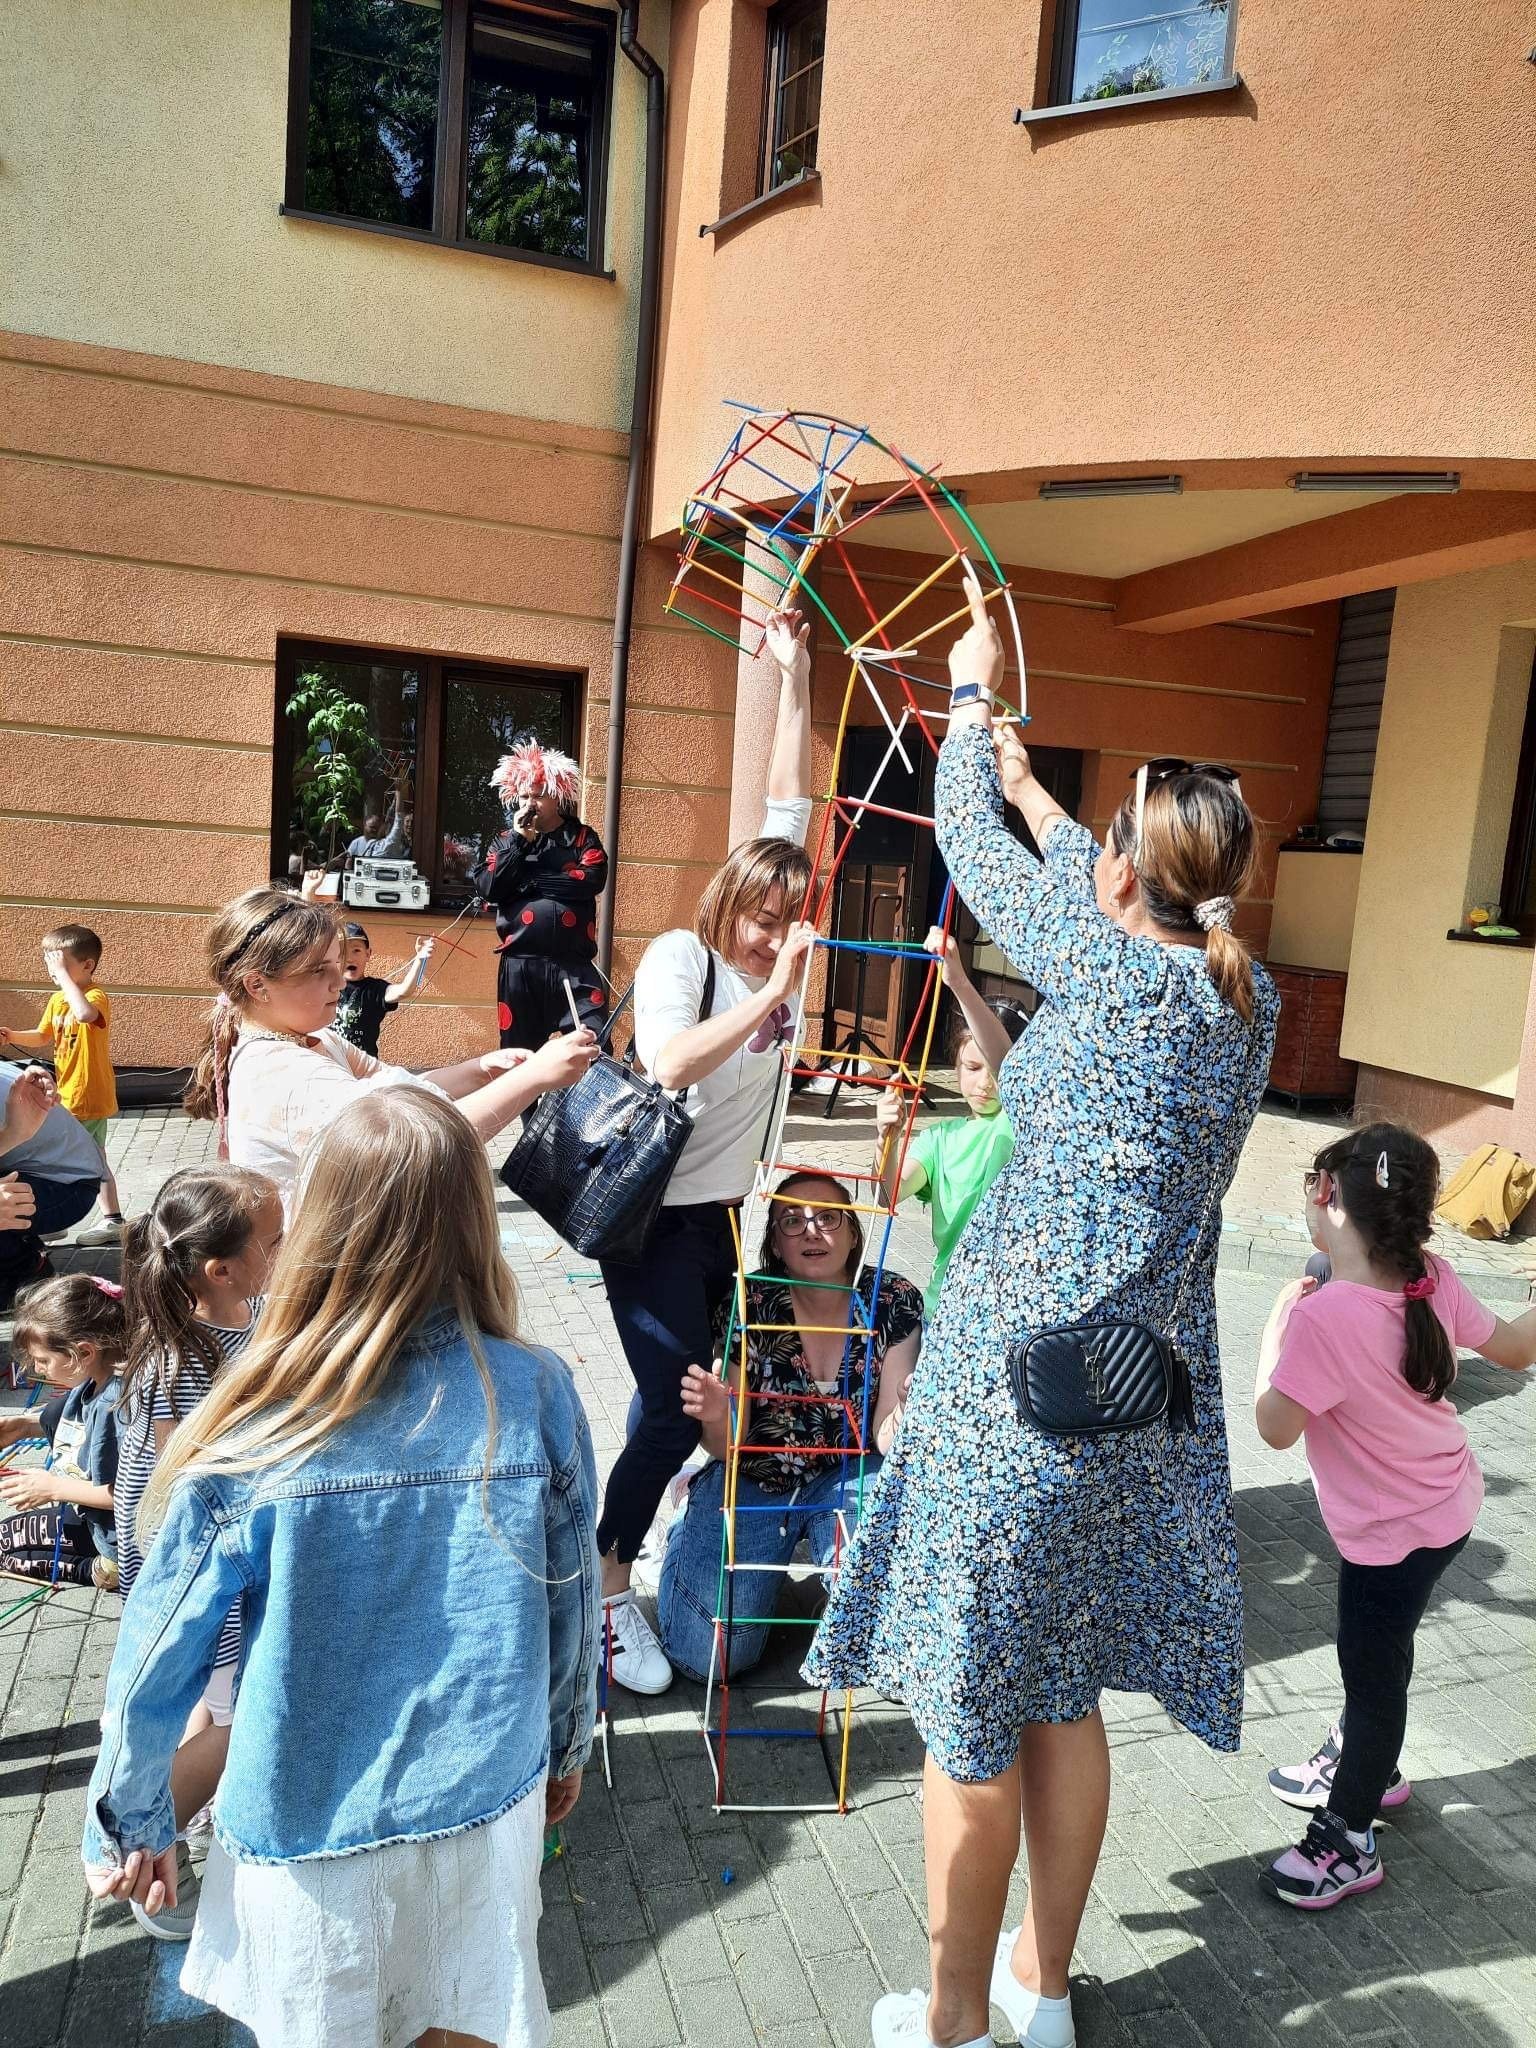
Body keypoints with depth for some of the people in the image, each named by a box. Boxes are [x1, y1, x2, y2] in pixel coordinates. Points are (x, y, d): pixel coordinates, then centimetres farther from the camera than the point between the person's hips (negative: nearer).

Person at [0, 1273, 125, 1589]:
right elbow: (73, 1423, 21)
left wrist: (55, 1488, -21)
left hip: (109, 1534, -9)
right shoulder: (92, 1383, -4)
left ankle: (102, 1569, 2)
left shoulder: (118, 1404, -33)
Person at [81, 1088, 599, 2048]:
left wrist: (129, 1827, 7)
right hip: (487, 1814, 1)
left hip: (312, 1836, -1)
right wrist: (566, 1745, 13)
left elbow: (159, 1653, -11)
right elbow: (574, 1605, -5)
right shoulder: (540, 1396, -18)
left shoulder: (256, 1433, -22)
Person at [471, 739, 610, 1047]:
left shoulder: (582, 837, 9)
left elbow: (593, 880, -9)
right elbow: (489, 889, -1)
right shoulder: (505, 841, 12)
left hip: (574, 964, -1)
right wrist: (518, 841, -5)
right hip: (519, 964, 2)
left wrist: (530, 880, -6)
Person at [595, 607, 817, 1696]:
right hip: (654, 1215, -7)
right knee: (676, 1404, -7)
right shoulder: (679, 956, -15)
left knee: (685, 1402, 12)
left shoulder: (779, 947, 1)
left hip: (724, 1212, 7)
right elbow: (669, 1064, -33)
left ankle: (616, 1556, 30)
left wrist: (796, 676, 2)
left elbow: (790, 801, 3)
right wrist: (771, 991, -33)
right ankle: (609, 1587, 12)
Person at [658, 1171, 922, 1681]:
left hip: (846, 1478, 1)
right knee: (710, 1655, -11)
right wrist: (715, 1417, -37)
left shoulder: (894, 1303, -16)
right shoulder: (752, 1305, -18)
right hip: (754, 1480, -1)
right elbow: (725, 1447, -13)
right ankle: (692, 1524, 20)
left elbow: (885, 1432, -13)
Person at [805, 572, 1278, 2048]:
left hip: (1016, 1380, -7)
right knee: (1063, 1696, 22)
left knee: (971, 1708, 10)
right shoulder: (1249, 996, 3)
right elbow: (1102, 888, 20)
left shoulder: (1110, 966, -15)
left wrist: (973, 692, 16)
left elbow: (967, 837, -1)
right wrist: (1033, 785, 32)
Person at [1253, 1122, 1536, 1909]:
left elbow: (1276, 1427, -27)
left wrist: (1277, 1325, -17)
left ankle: (1348, 1842, 30)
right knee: (1372, 1652, 27)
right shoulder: (1432, 1282, -12)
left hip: (1395, 1533, -8)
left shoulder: (1324, 1316, -34)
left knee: (1374, 1670, 10)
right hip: (1445, 1505, 8)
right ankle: (1362, 1766, 50)